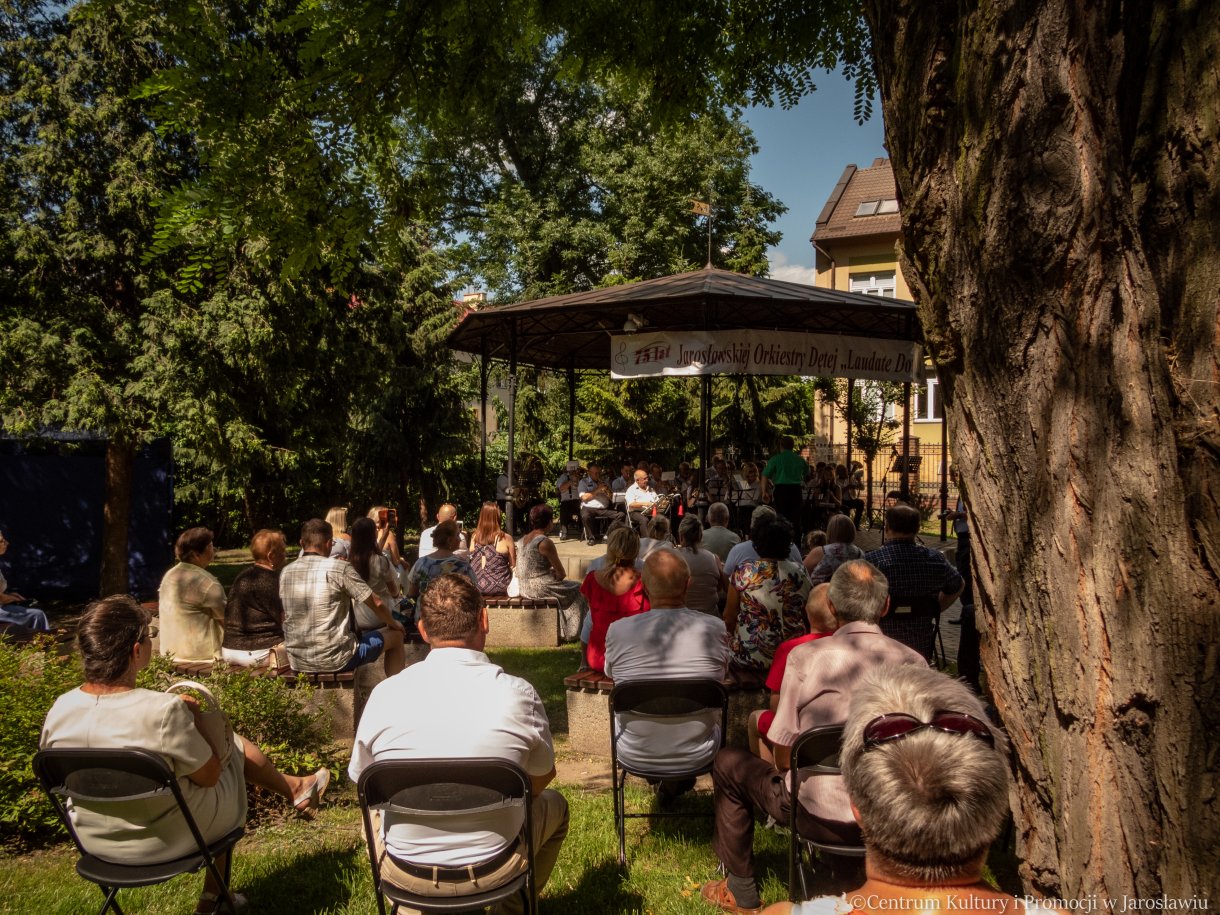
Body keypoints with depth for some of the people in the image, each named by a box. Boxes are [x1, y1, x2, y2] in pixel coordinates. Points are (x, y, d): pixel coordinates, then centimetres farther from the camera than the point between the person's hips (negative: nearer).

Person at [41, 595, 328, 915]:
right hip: (168, 841, -5)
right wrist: (192, 719, -4)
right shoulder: (164, 710, -32)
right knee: (236, 749, 16)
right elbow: (209, 776, -18)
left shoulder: (59, 710, -15)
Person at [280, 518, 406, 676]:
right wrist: (393, 624, 13)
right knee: (396, 635, 16)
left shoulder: (285, 572, 1)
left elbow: (285, 616, 13)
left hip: (297, 662, 6)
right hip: (336, 660, -6)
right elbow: (376, 604, -7)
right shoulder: (339, 568, -14)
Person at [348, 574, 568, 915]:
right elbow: (542, 777, 0)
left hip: (403, 871, 1)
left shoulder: (384, 695, -15)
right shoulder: (517, 694, -18)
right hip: (492, 869, -1)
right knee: (554, 805, 29)